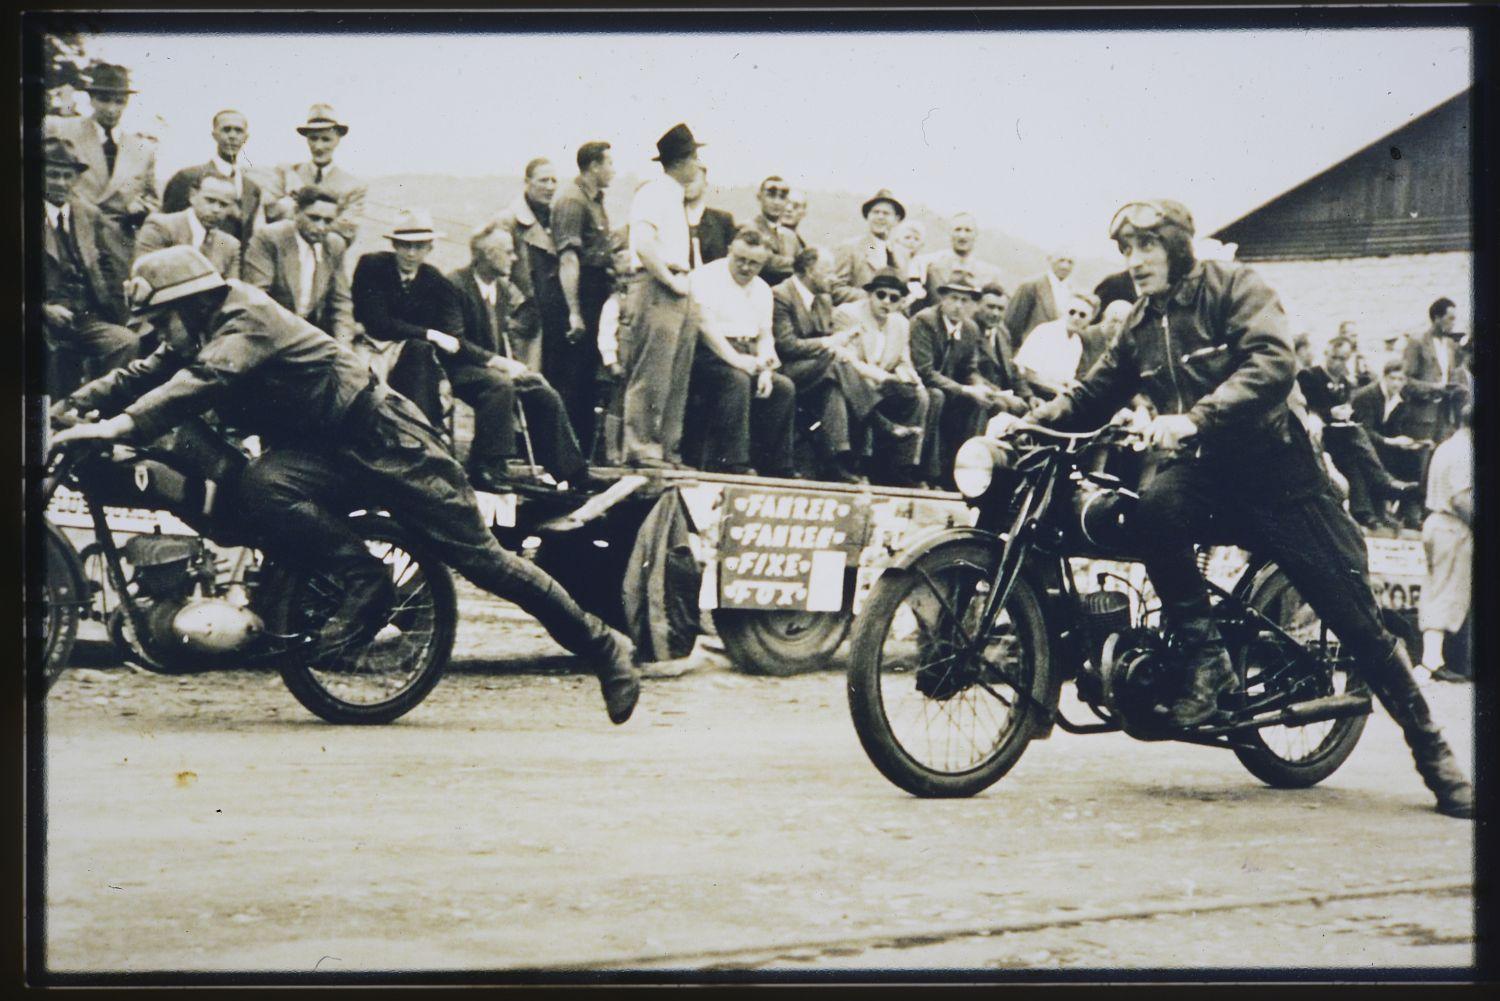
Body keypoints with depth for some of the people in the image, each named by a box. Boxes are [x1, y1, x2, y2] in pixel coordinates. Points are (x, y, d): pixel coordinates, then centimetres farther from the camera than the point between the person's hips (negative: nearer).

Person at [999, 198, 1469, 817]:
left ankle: (1436, 760, 7)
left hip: (1274, 467, -4)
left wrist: (1196, 418, -33)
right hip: (1201, 470, 4)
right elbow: (1091, 399, 16)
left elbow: (1272, 363, -22)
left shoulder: (1233, 287, -6)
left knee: (1358, 622, -4)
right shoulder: (1139, 329, 13)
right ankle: (1203, 658, -17)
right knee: (1153, 510, -33)